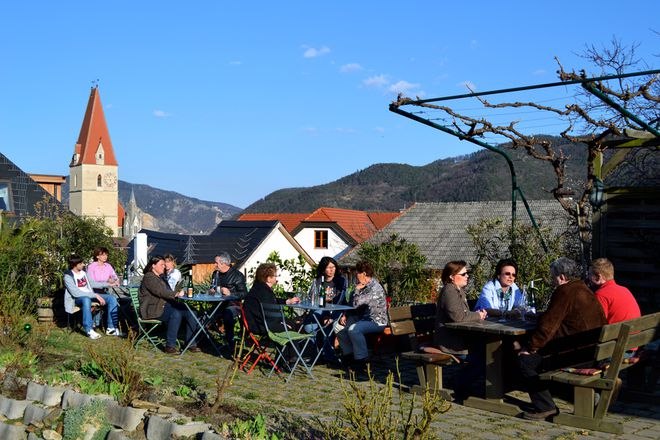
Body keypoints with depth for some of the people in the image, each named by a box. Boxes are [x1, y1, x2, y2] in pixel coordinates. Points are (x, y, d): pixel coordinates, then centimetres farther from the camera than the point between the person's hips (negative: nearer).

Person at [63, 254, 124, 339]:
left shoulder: (83, 272, 10)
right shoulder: (68, 276, -13)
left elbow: (91, 283, 20)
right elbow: (76, 293, -24)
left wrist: (108, 284, 10)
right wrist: (95, 295, -28)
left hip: (90, 295, 7)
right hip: (77, 299, -7)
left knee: (111, 298, -10)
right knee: (86, 299, -43)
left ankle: (111, 328, -12)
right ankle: (89, 330, -38)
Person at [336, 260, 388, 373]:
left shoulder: (374, 288, -22)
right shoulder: (365, 286, 10)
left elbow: (355, 303, -27)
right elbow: (355, 305, 19)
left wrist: (357, 290, -12)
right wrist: (345, 315, 6)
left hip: (377, 321, -10)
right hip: (365, 317, 10)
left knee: (353, 329, -31)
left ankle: (361, 360, -21)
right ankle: (349, 355, 14)